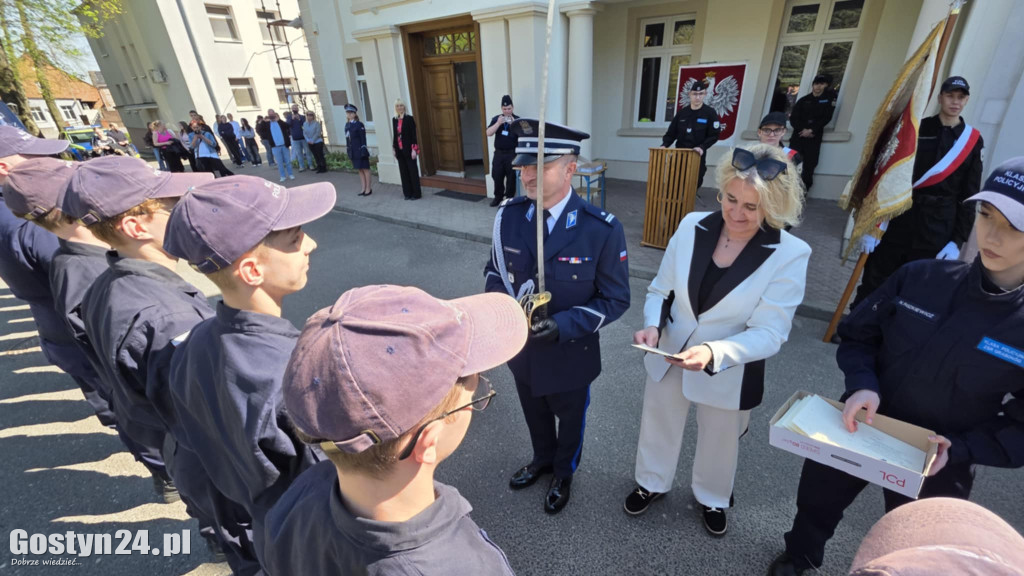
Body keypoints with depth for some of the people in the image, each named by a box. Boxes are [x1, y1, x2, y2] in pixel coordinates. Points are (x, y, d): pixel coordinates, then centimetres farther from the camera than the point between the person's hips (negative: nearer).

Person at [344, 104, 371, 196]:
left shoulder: (359, 125, -8)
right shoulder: (347, 125, 11)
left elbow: (363, 138, -11)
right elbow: (347, 138, 13)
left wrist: (363, 150, -15)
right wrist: (347, 148, 12)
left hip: (360, 150, -7)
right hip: (353, 151, 7)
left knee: (365, 169, 1)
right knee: (360, 170, 12)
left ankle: (368, 188, 9)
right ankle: (364, 188, 18)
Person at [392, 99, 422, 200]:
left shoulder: (409, 119, -5)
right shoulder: (394, 120, 10)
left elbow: (413, 134, -9)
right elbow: (395, 135, 13)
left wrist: (413, 149, -15)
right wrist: (394, 148, 11)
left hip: (408, 149, -5)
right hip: (399, 150, 5)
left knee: (413, 171, 0)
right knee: (404, 172, 8)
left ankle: (416, 193, 7)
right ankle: (407, 193, 16)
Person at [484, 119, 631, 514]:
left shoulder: (602, 230, -24)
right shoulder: (508, 215, -13)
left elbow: (615, 299, -17)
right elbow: (494, 270, 2)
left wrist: (563, 325, -30)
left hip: (570, 356, -3)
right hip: (521, 348, 4)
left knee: (569, 419, 26)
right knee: (534, 415, 30)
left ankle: (564, 473, 58)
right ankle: (542, 460, 62)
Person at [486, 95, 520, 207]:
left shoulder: (517, 119, 0)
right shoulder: (496, 119, 6)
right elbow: (488, 133, -5)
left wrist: (513, 124, -24)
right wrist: (498, 123, -18)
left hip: (512, 153, -2)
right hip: (499, 153, 2)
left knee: (511, 177, 2)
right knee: (497, 176, 7)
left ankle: (509, 197, 15)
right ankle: (498, 196, 23)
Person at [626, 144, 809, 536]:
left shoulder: (790, 255, -19)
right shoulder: (692, 226, -12)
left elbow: (768, 333, -21)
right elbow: (660, 289, -4)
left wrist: (714, 352, -38)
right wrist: (653, 325, -23)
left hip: (729, 373, -2)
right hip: (668, 357, 2)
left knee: (719, 443, 25)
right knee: (658, 427, 24)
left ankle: (712, 499, 58)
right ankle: (652, 483, 55)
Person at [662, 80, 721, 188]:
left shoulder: (710, 113, -1)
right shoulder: (682, 112, 8)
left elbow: (714, 136, -6)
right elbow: (671, 133, 10)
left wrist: (702, 147, -22)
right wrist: (664, 145, -9)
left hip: (698, 156, -2)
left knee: (695, 182, -3)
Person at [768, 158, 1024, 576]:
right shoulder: (919, 278, -17)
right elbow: (857, 334, -6)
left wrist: (958, 450, -23)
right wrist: (861, 384, -22)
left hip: (933, 466, -1)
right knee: (815, 501, 26)